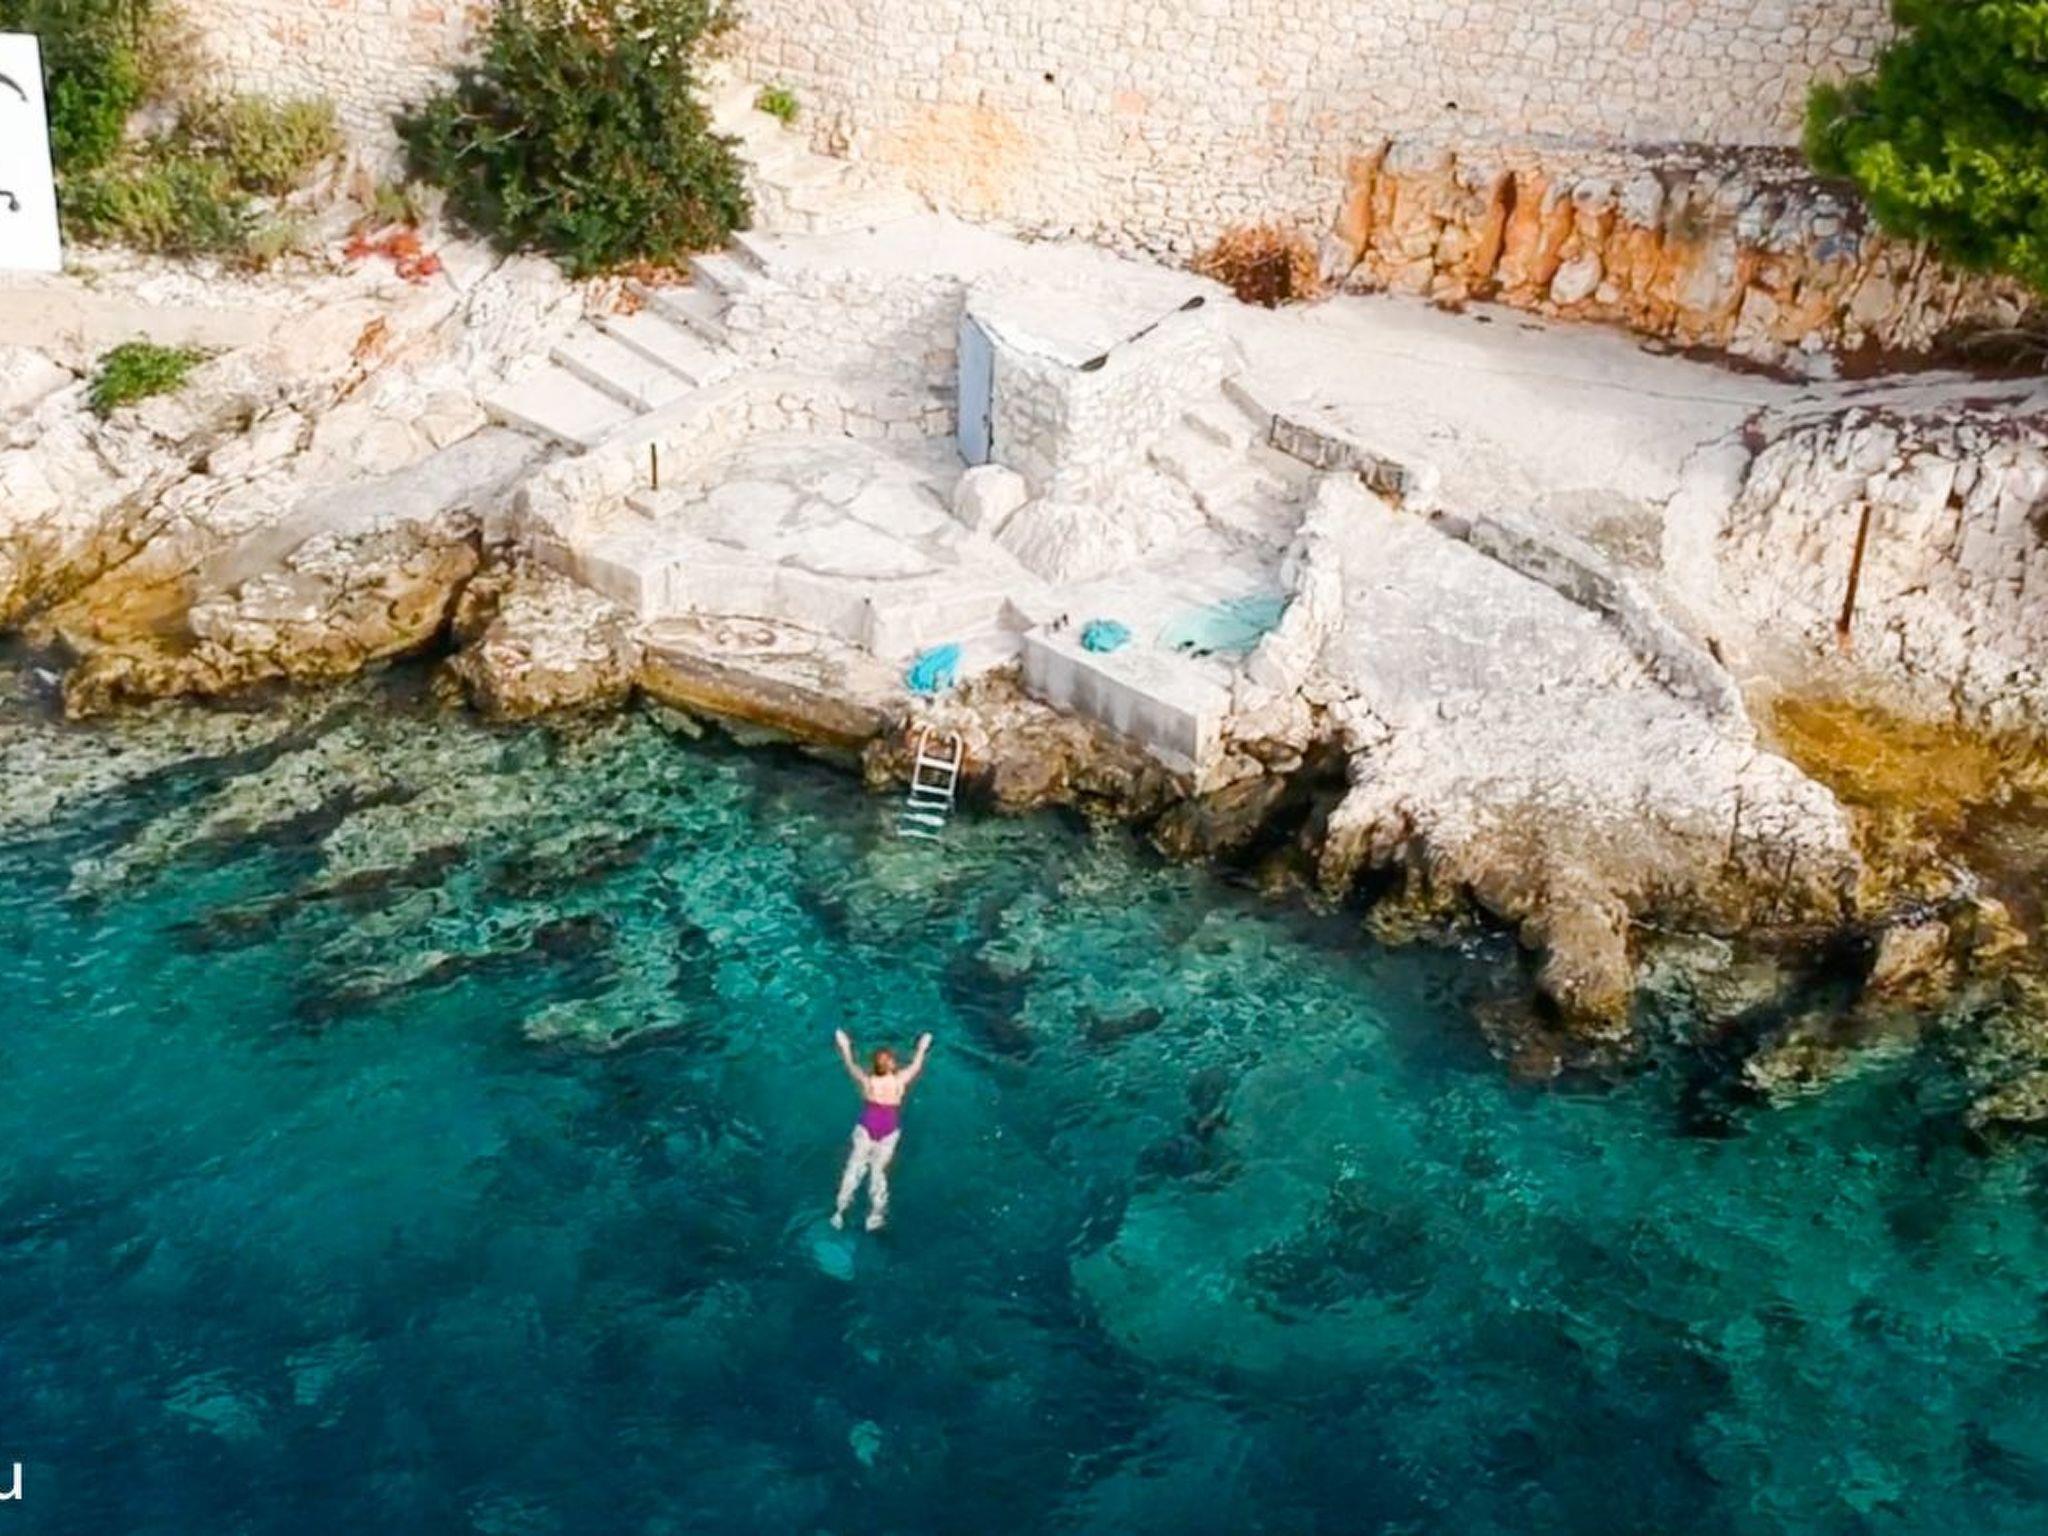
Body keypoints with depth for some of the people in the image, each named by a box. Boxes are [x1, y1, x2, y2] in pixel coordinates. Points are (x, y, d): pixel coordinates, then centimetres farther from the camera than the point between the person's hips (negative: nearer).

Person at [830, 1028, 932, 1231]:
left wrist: (844, 1046, 15)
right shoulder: (900, 1082, -16)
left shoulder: (867, 1082, -18)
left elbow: (850, 1065, -1)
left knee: (855, 1167, 9)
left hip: (866, 1129, -1)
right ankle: (875, 1216, 17)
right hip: (889, 1132, 1)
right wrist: (922, 1048, 20)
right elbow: (916, 1066, 3)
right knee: (878, 1170, 11)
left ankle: (840, 1210, 11)